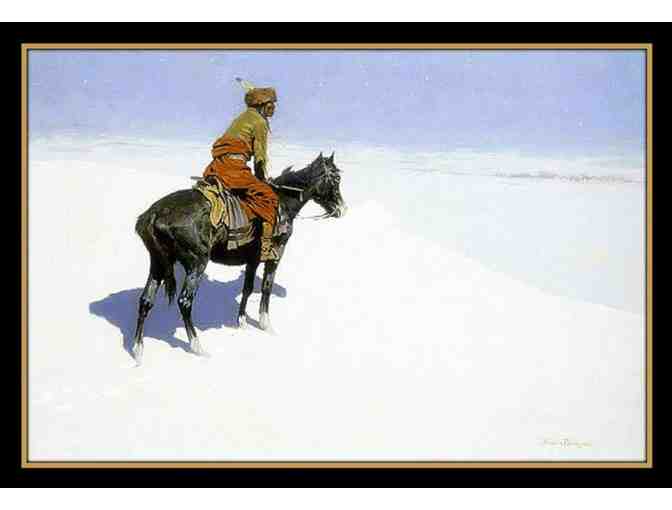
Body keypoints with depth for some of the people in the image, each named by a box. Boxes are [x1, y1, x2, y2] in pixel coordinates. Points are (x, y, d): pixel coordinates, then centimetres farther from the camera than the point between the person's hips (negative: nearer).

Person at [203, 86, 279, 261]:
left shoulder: (241, 118, 28)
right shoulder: (259, 122, 1)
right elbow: (261, 156, -2)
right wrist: (262, 178, 10)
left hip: (216, 166, 9)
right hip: (234, 166, -9)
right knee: (268, 197, -10)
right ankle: (266, 246, -17)